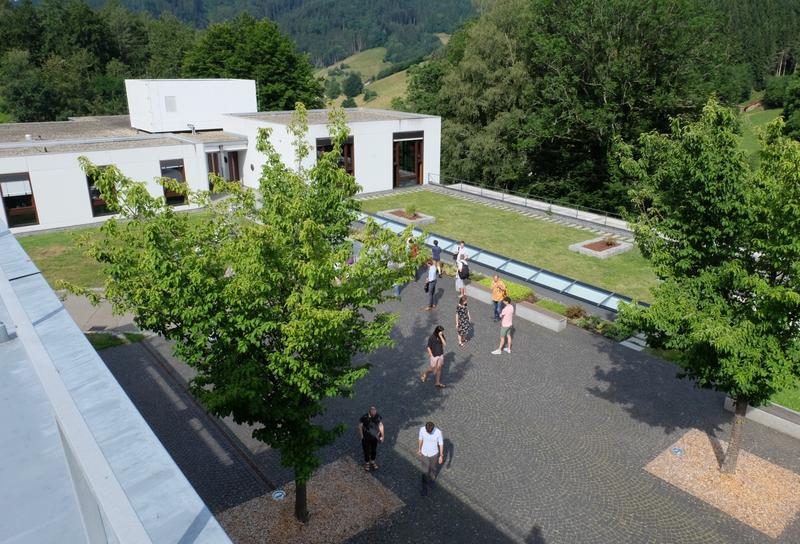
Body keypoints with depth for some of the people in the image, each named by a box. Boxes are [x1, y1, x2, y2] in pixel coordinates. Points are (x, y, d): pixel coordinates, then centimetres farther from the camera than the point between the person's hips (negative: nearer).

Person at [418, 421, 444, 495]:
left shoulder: (438, 432, -30)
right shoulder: (422, 429, -26)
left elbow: (441, 444, -15)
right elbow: (420, 439, -6)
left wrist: (441, 456, -6)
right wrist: (419, 449, 8)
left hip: (434, 454, 0)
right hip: (424, 453, 0)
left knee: (432, 468, 26)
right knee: (425, 471, 11)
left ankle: (432, 478, 57)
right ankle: (424, 488, 32)